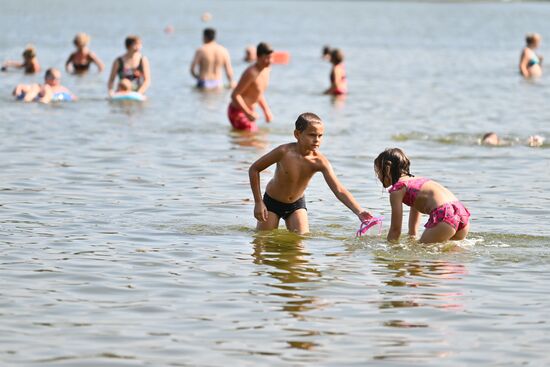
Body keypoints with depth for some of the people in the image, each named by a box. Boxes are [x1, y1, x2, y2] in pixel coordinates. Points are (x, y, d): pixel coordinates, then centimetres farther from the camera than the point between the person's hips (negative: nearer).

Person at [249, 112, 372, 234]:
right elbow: (254, 169, -15)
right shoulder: (284, 152, -28)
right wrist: (258, 202, -16)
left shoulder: (320, 162, -23)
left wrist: (360, 212, -43)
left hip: (297, 204, 2)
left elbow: (339, 190, -29)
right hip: (272, 202, -2)